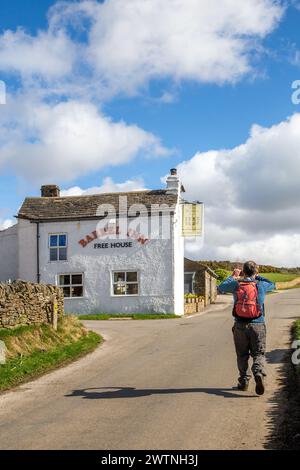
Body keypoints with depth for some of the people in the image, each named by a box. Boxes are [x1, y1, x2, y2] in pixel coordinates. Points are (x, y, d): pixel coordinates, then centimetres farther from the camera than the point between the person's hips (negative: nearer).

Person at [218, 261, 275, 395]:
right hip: (257, 325, -1)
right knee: (259, 354, 3)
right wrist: (258, 277, 25)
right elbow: (272, 285, 20)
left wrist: (233, 276, 23)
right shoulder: (260, 285, -2)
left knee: (242, 355, 12)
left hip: (240, 326, 1)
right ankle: (259, 374, -21)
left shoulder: (236, 285, -2)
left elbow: (220, 288, 15)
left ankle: (244, 382, 14)